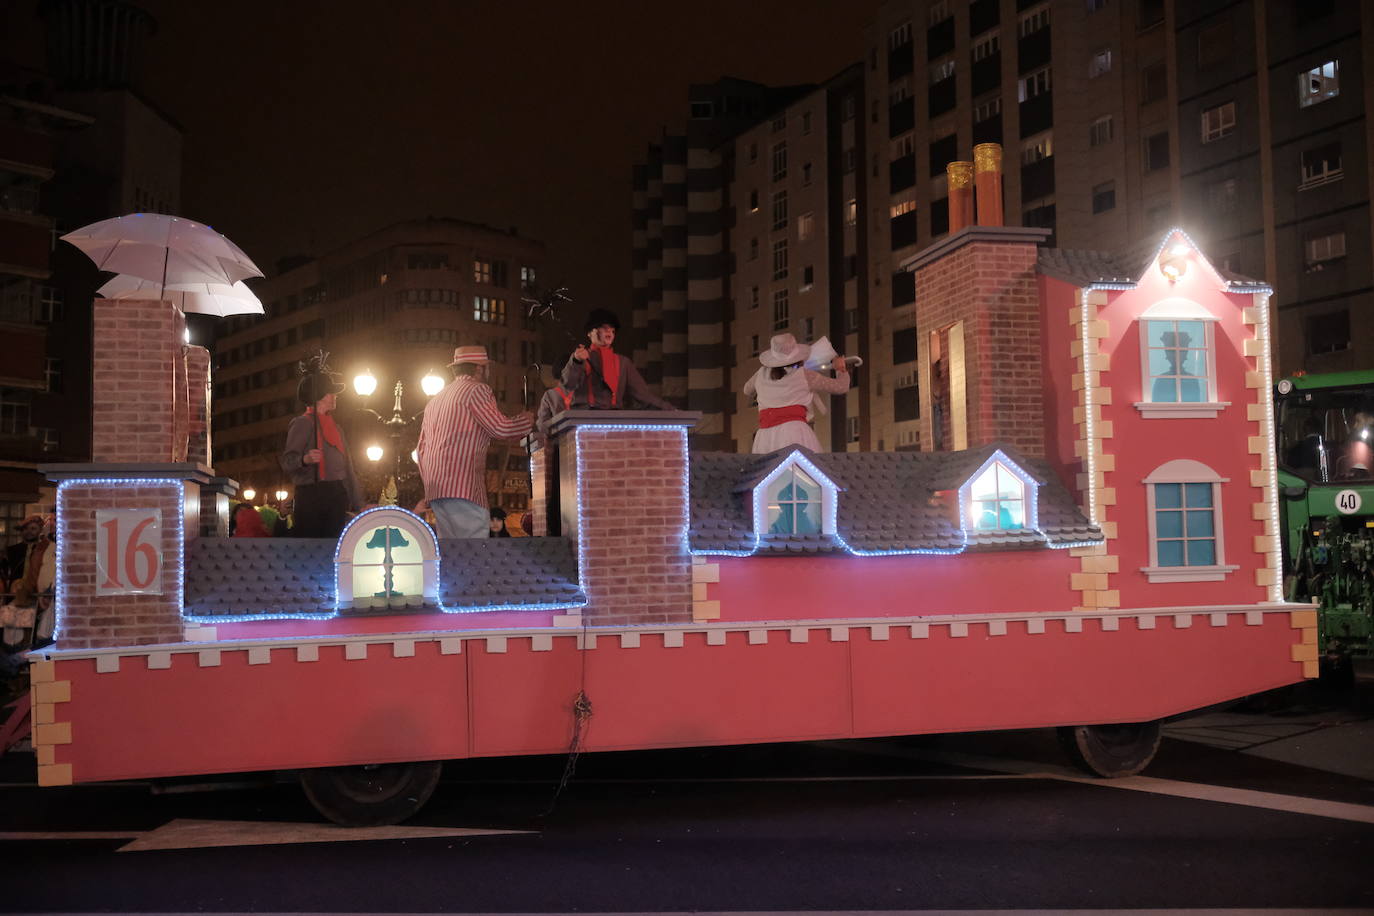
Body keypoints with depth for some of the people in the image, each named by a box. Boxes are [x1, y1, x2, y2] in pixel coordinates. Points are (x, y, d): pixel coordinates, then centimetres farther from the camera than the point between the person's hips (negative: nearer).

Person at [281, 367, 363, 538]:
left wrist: (357, 503, 17)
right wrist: (305, 459, -32)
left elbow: (347, 467, 22)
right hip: (311, 495, -7)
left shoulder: (334, 427, 23)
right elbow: (287, 461, -10)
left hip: (336, 496, 7)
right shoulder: (303, 423, -2)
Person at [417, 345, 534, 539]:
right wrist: (527, 420, 10)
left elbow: (421, 449, 26)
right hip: (462, 485, -9)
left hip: (434, 488, 9)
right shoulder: (477, 389, 1)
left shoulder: (435, 400, 26)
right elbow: (500, 428, -8)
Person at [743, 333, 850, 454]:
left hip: (765, 437, 4)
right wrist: (841, 369, 36)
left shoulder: (762, 374, 20)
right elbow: (841, 386, 16)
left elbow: (748, 389, 42)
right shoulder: (804, 375, 8)